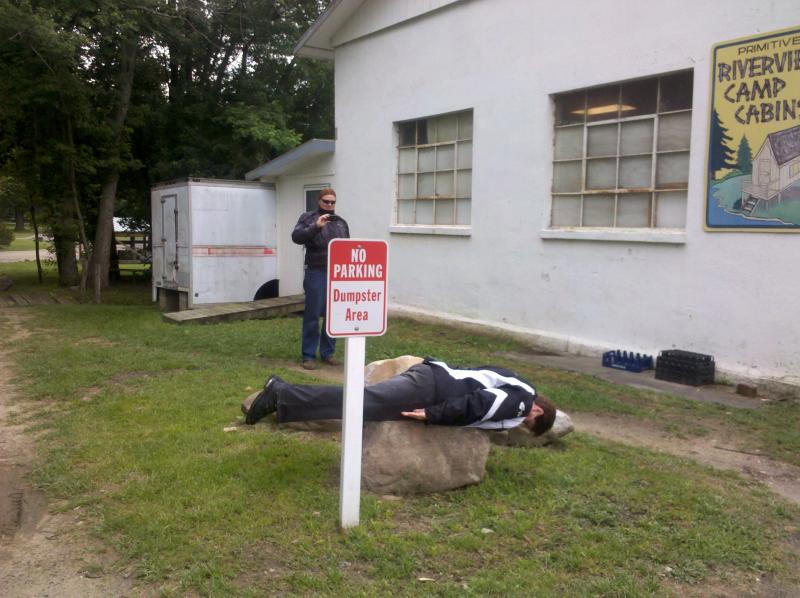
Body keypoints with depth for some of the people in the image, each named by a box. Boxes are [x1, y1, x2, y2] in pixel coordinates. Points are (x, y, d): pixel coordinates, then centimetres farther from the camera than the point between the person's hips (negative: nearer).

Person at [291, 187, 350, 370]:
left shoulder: (341, 222, 17)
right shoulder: (308, 218, 3)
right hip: (316, 274, -4)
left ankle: (328, 353, 18)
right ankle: (309, 355, 5)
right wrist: (316, 227, -25)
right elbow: (296, 237, -13)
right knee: (312, 315, -1)